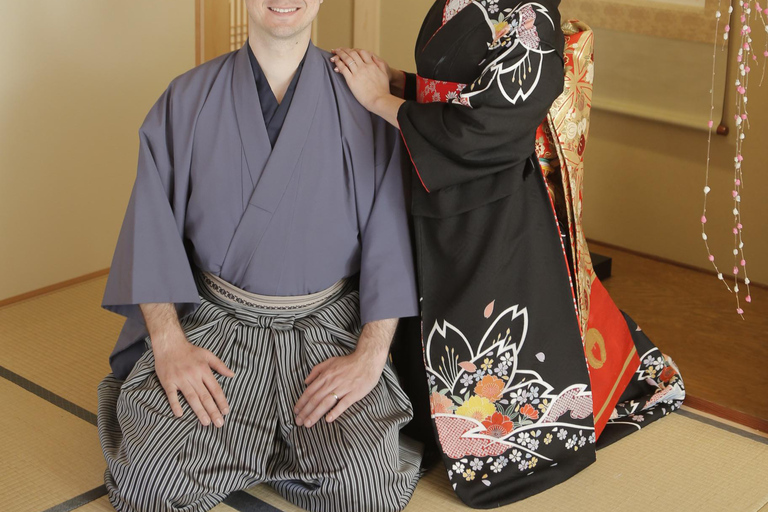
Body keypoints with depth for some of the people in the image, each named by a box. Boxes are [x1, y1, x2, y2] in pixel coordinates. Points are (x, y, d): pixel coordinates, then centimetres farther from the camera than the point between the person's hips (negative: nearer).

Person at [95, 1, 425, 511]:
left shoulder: (360, 101, -1)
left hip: (330, 330, 0)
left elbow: (391, 237, -4)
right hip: (215, 324, 1)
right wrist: (168, 343, -14)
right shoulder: (188, 99, 3)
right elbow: (151, 229, -1)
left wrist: (371, 355, -15)